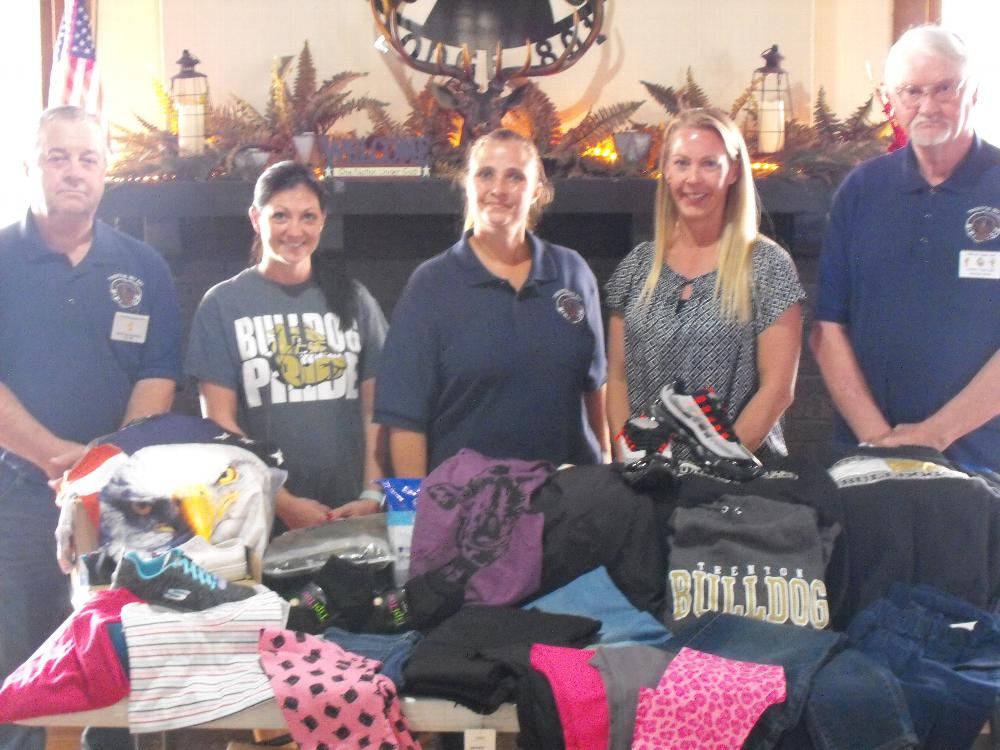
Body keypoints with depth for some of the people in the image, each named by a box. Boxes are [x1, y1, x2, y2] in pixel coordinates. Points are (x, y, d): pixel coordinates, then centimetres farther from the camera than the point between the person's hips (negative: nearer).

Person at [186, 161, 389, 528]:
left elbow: (375, 408, 5)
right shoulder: (222, 305, 0)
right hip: (263, 516, -2)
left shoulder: (354, 300, 7)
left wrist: (373, 494, -8)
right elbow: (220, 422, -5)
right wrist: (283, 503, -14)